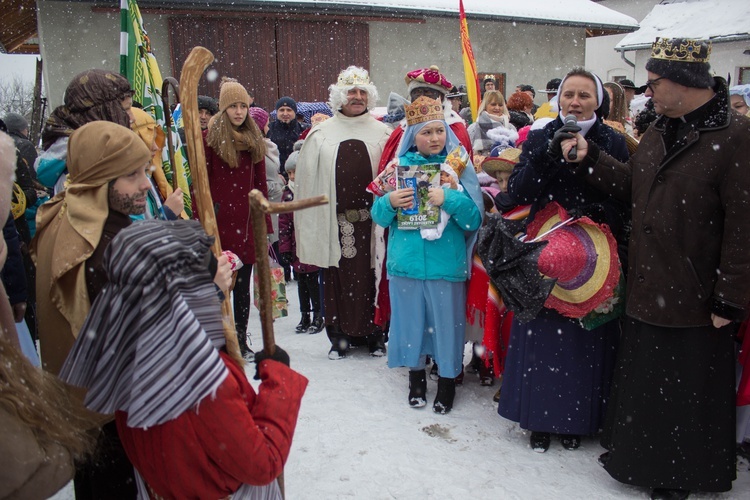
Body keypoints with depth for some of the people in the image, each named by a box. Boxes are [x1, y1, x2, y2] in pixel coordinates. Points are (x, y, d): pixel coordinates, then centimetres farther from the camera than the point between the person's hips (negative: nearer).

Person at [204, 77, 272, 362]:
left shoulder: (254, 138, 12)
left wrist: (265, 223, 8)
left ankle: (241, 341, 22)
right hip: (219, 221, -4)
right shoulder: (210, 137, -2)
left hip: (247, 221, 4)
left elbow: (261, 184, 13)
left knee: (243, 285, 11)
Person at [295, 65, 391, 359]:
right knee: (337, 277, 4)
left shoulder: (382, 133, 8)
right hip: (334, 221, 0)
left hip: (371, 219, 0)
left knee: (371, 276, 5)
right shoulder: (320, 134, 8)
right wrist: (308, 222, 2)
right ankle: (339, 336, 18)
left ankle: (374, 333, 20)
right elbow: (307, 179, 7)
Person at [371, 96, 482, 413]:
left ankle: (447, 381, 28)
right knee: (411, 318, 12)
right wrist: (390, 202, -15)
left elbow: (474, 220, -7)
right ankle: (416, 377, 34)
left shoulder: (458, 167, 0)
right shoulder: (401, 165, 4)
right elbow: (379, 217, 6)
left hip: (446, 262, -1)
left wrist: (449, 198, -22)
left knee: (447, 321, 6)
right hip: (406, 261, 2)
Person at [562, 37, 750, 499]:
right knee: (641, 384, 21)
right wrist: (590, 158, 3)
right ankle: (639, 459, 41)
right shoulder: (658, 134, 8)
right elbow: (631, 185, 15)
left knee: (688, 393, 12)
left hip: (695, 305, -7)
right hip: (647, 294, 7)